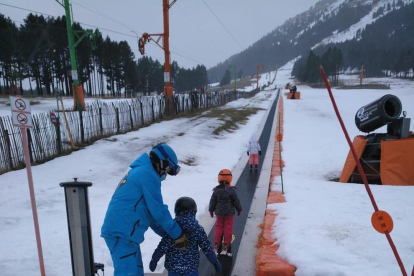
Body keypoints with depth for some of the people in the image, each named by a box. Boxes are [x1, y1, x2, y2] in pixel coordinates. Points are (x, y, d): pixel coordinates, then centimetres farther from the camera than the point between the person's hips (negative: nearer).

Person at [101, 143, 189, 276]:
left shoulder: (138, 172, 20)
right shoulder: (148, 174, -11)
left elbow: (149, 212, 22)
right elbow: (157, 210, -14)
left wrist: (167, 234, 19)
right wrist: (177, 234, -3)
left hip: (119, 231, 10)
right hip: (122, 233, -10)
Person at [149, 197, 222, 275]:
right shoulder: (198, 229, -8)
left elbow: (163, 246, -12)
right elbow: (207, 248, -5)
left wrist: (154, 259, 0)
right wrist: (215, 261, 6)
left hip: (173, 267, 0)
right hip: (192, 267, 1)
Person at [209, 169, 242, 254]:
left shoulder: (216, 191, -10)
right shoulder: (232, 191, -16)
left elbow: (212, 202, -1)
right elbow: (236, 201, -7)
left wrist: (211, 210, 14)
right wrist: (239, 210, 9)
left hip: (219, 213, 2)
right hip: (229, 213, -2)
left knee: (218, 227, 13)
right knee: (228, 228, 8)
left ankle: (216, 244, 15)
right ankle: (226, 245, 12)